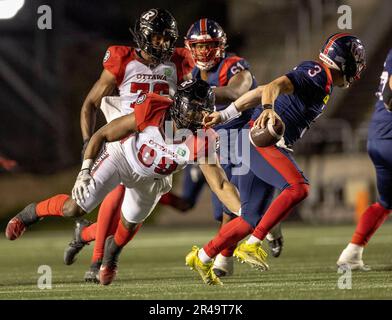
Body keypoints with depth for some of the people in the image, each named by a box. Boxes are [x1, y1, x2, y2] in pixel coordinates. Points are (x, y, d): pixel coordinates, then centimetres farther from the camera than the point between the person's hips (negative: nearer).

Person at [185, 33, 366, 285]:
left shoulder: (319, 78, 20)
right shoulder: (319, 73, -9)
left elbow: (261, 92, 20)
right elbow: (275, 86, -25)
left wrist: (224, 115, 20)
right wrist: (268, 109, -46)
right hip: (262, 142, -10)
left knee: (253, 218, 13)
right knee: (298, 187, -28)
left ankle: (202, 257, 24)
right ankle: (252, 245, -25)